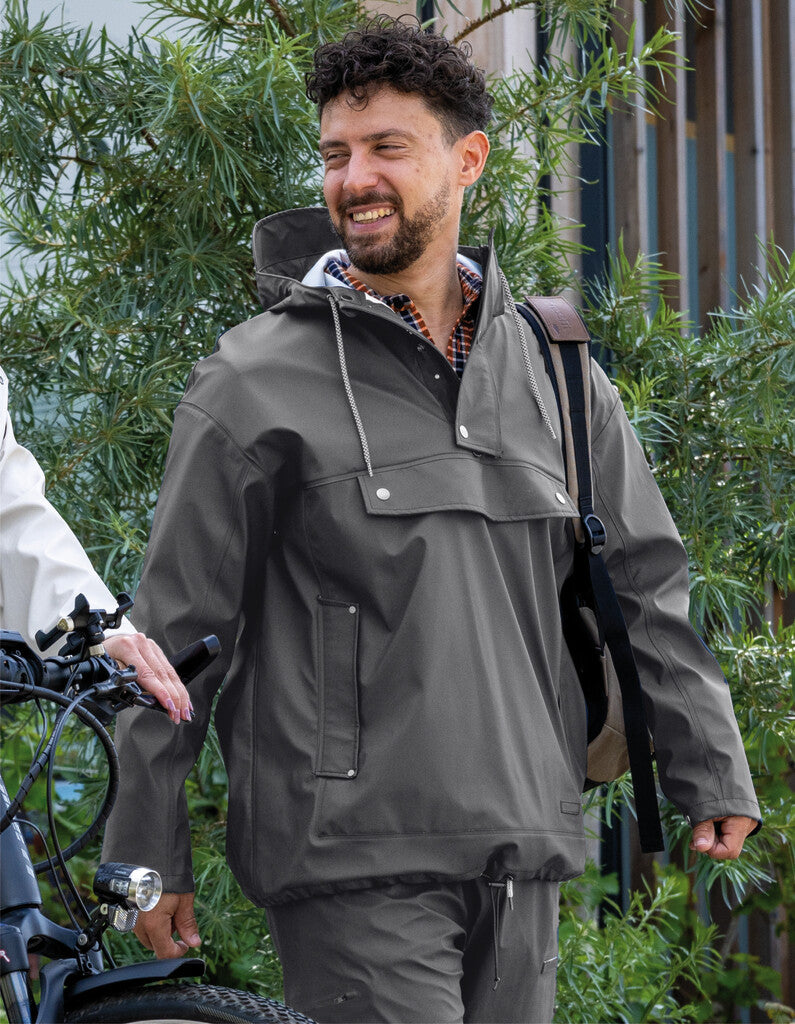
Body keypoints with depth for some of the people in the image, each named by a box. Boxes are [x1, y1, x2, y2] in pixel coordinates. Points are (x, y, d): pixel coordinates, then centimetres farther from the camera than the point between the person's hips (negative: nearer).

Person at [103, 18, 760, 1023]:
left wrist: (711, 772, 14)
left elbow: (645, 581, 18)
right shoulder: (255, 384, -2)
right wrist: (149, 851, 0)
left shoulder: (552, 372, 12)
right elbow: (176, 629, 0)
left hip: (521, 862, 5)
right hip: (350, 863, -5)